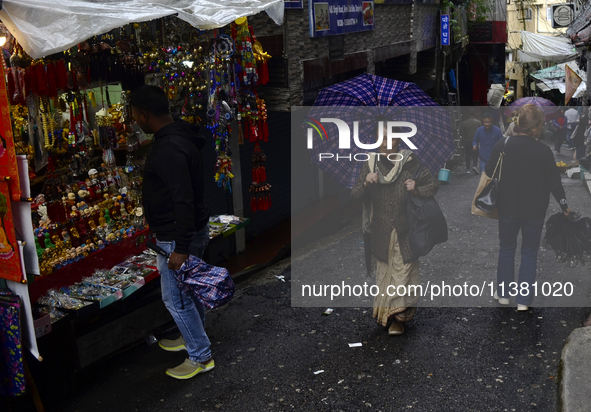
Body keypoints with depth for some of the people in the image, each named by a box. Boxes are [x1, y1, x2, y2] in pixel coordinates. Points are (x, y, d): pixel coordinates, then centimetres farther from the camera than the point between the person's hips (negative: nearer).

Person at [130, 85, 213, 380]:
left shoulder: (169, 150, -26)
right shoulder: (180, 138, 7)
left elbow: (183, 200, -31)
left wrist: (181, 248, -27)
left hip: (177, 238, -10)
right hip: (194, 230, 10)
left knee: (176, 297, 3)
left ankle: (201, 357, 16)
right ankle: (192, 337, 43)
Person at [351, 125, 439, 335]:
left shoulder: (411, 162, -3)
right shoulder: (370, 164, 2)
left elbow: (433, 185, 5)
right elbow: (355, 196, 2)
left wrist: (417, 188, -15)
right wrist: (365, 183, -18)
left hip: (405, 230, -2)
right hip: (381, 231, 2)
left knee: (403, 272, -1)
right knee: (384, 271, 11)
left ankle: (398, 318, 6)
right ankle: (384, 312, 27)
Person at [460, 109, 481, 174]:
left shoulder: (464, 123, -7)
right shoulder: (478, 122, -5)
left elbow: (461, 132, -5)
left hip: (467, 141, 0)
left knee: (467, 155, 8)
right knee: (475, 154, 12)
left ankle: (468, 169, 10)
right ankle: (474, 165, -9)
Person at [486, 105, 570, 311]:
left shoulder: (502, 146, -12)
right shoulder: (544, 151, -15)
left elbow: (489, 173, -1)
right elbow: (554, 182, -7)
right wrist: (564, 205, 8)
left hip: (507, 208, 1)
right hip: (534, 211, -1)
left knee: (506, 248, 18)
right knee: (529, 252, 12)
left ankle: (503, 293, 26)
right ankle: (524, 299, 14)